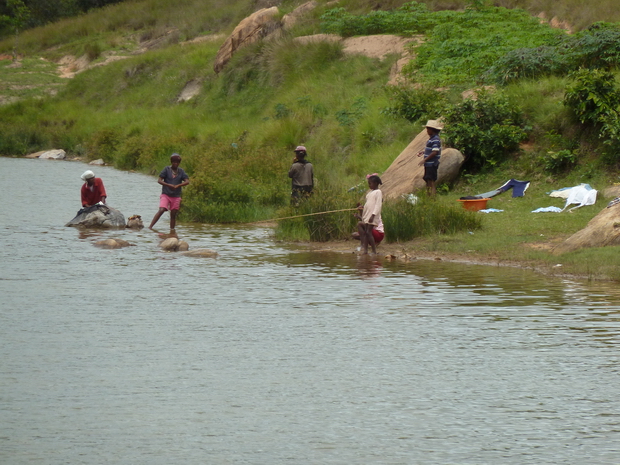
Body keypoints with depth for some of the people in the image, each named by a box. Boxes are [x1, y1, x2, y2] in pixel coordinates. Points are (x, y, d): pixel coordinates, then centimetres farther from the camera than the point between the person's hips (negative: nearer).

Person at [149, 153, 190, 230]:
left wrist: (178, 185, -18)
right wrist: (168, 185, -21)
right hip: (166, 194, -3)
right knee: (161, 210, -19)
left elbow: (187, 181, -1)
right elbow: (159, 180, -5)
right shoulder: (167, 169, 0)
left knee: (173, 214, 5)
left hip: (176, 196, 3)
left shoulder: (181, 171, 7)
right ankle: (150, 227, -21)